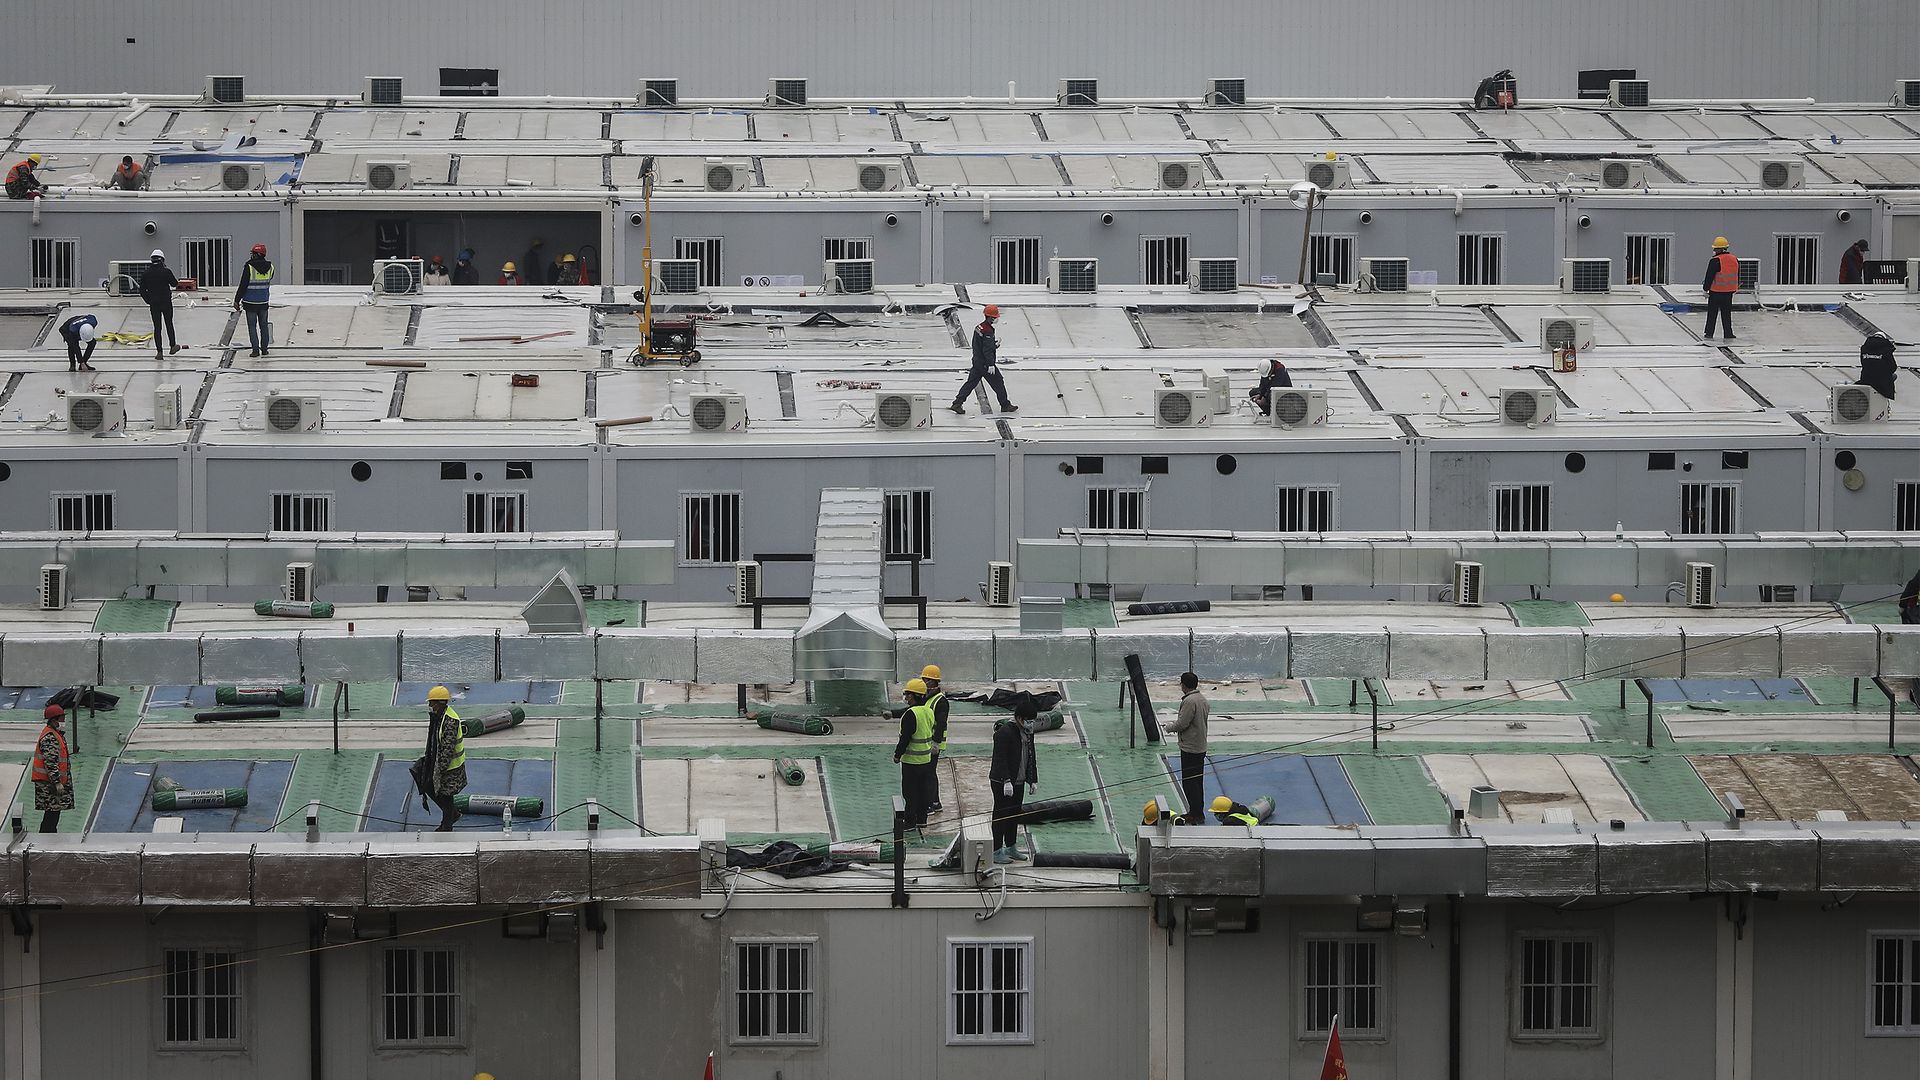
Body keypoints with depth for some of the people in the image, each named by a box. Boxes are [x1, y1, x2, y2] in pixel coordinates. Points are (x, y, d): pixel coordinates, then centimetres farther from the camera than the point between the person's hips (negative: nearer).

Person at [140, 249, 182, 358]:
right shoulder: (166, 272, -10)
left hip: (153, 304, 1)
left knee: (157, 327, 5)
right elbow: (175, 284, 2)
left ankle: (159, 352, 3)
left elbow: (142, 291, 0)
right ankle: (173, 346, 24)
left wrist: (149, 301, 11)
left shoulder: (145, 273, -2)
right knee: (169, 324, 16)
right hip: (166, 303, -1)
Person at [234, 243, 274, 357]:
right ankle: (265, 349, 17)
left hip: (250, 302, -4)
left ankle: (256, 349, 0)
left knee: (252, 326, 3)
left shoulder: (249, 267, -16)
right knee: (264, 326, 15)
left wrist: (237, 300, -7)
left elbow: (243, 286, -14)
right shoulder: (270, 267, -2)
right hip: (264, 302, 4)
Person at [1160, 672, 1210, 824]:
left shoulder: (1189, 701, -20)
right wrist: (1176, 724, 17)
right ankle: (1198, 812, 24)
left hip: (1190, 748, -10)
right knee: (1198, 780, 17)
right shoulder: (1203, 699, 9)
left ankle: (1196, 814, -3)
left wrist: (1170, 726, 1)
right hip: (1201, 747, 10)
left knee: (1189, 782, -4)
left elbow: (1182, 724, -21)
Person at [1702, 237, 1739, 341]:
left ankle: (1709, 334, 12)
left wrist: (1705, 289, -5)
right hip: (1729, 292, 5)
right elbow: (1737, 276, 16)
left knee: (1712, 314, 6)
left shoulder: (1715, 261, -15)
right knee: (1726, 314, 10)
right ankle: (1728, 335, 8)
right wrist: (1736, 288, 26)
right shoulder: (1735, 260, 6)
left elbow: (1709, 277, -14)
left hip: (1716, 292, -5)